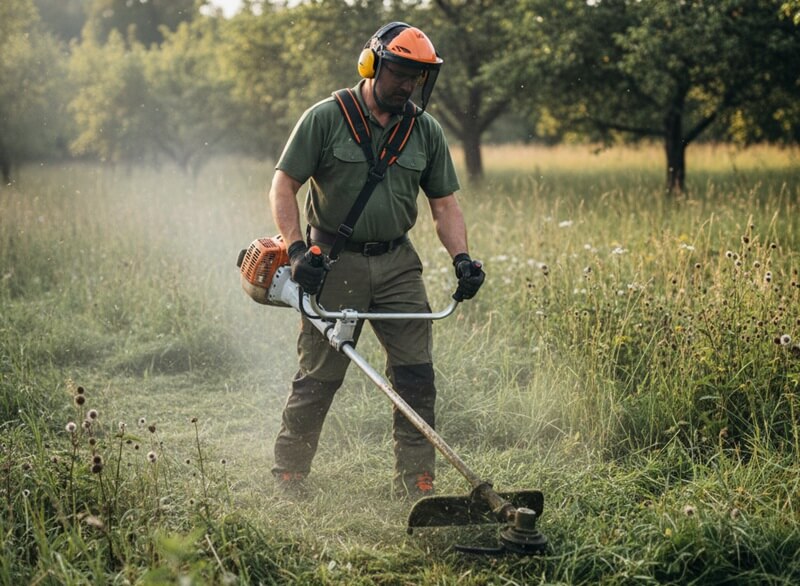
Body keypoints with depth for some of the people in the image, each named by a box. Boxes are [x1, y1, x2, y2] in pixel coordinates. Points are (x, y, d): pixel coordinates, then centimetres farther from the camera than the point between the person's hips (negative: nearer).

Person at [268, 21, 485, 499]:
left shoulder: (426, 131, 7)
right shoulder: (326, 118, -5)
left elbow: (444, 204, 11)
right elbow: (284, 187, -5)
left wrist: (461, 258, -5)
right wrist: (298, 249, -18)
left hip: (397, 263, 4)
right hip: (334, 263, -4)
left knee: (416, 376, -1)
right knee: (319, 379, 0)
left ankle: (418, 488, 7)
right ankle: (287, 483, 14)